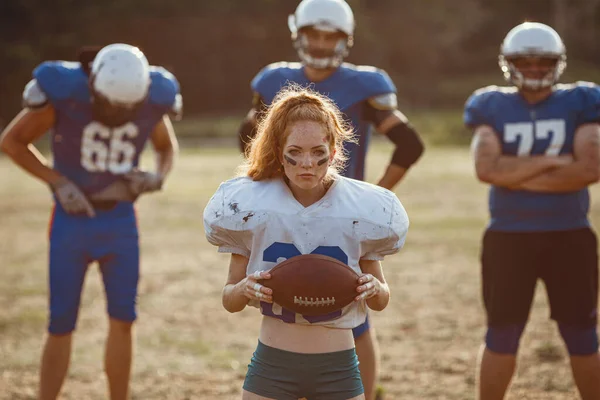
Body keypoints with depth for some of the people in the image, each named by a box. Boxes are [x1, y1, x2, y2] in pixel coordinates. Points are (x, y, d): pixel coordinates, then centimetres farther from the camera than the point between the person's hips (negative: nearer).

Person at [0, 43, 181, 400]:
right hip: (72, 220, -3)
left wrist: (157, 177, -10)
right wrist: (58, 182, -17)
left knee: (123, 321, 3)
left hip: (120, 221, 3)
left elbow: (167, 146, 11)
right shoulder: (64, 92, -21)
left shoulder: (152, 99, -11)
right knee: (62, 326, -1)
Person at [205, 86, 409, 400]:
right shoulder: (252, 207, -5)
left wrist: (374, 289, -14)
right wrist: (243, 289, -19)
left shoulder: (359, 209, -4)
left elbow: (380, 301, 9)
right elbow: (229, 301, 4)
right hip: (272, 366, 0)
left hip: (337, 369, 0)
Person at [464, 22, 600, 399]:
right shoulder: (493, 107, 0)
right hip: (509, 237, 0)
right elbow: (487, 168, -15)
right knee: (502, 335, 7)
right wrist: (553, 161, -17)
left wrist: (518, 175, -14)